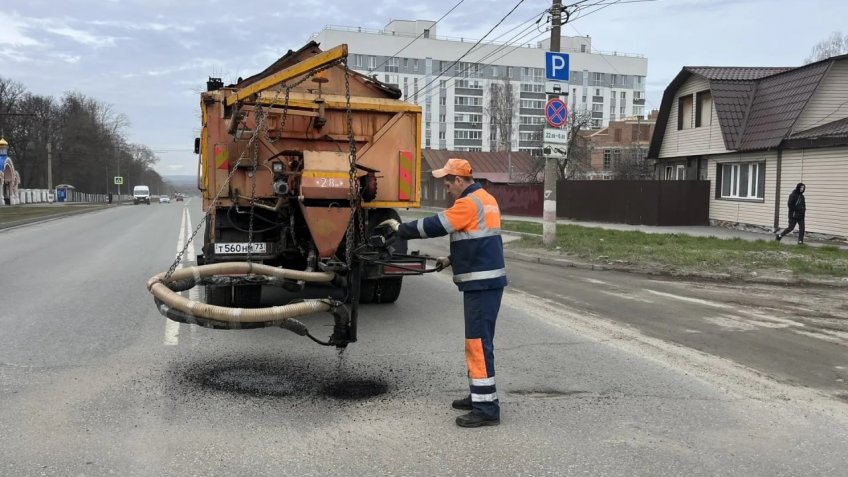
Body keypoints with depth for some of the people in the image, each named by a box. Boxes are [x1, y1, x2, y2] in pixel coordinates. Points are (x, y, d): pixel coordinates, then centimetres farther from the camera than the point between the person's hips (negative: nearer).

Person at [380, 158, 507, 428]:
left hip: (481, 284, -10)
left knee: (478, 342, -9)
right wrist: (452, 260, 16)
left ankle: (486, 408, -6)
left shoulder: (469, 203, -15)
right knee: (477, 340, 17)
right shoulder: (484, 199, 16)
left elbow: (435, 226, -16)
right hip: (485, 281, 10)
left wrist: (400, 229, -3)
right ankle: (479, 396, 27)